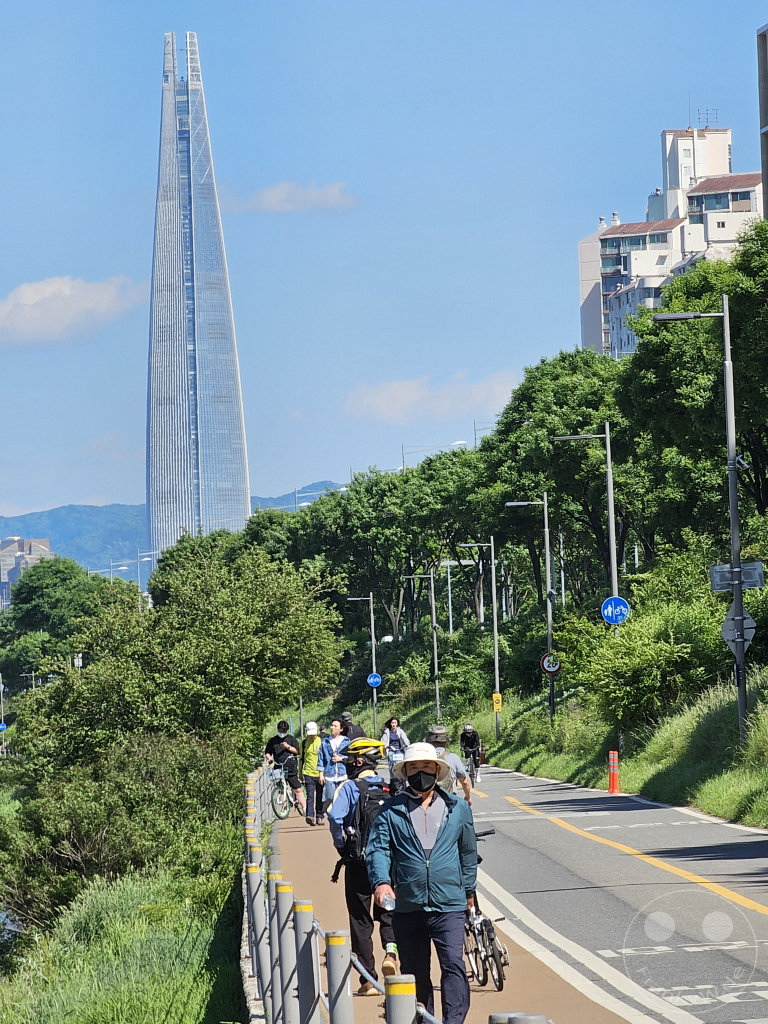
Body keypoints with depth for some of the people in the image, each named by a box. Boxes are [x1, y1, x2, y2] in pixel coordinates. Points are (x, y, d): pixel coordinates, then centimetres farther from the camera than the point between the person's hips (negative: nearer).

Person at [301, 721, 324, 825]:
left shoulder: (321, 742, 2)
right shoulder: (304, 742, 7)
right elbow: (302, 758, 16)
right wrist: (300, 772, 16)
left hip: (320, 773, 0)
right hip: (308, 773, 0)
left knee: (320, 797, 6)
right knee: (310, 796, -11)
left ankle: (319, 817, 14)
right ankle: (310, 816, -21)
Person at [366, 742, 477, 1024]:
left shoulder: (457, 808, 9)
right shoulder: (391, 810, 5)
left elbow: (468, 851, 19)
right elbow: (377, 848, -5)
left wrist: (468, 890, 22)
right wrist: (381, 881, -22)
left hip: (449, 905, -1)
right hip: (407, 905, 1)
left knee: (453, 964, -15)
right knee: (414, 971, 9)